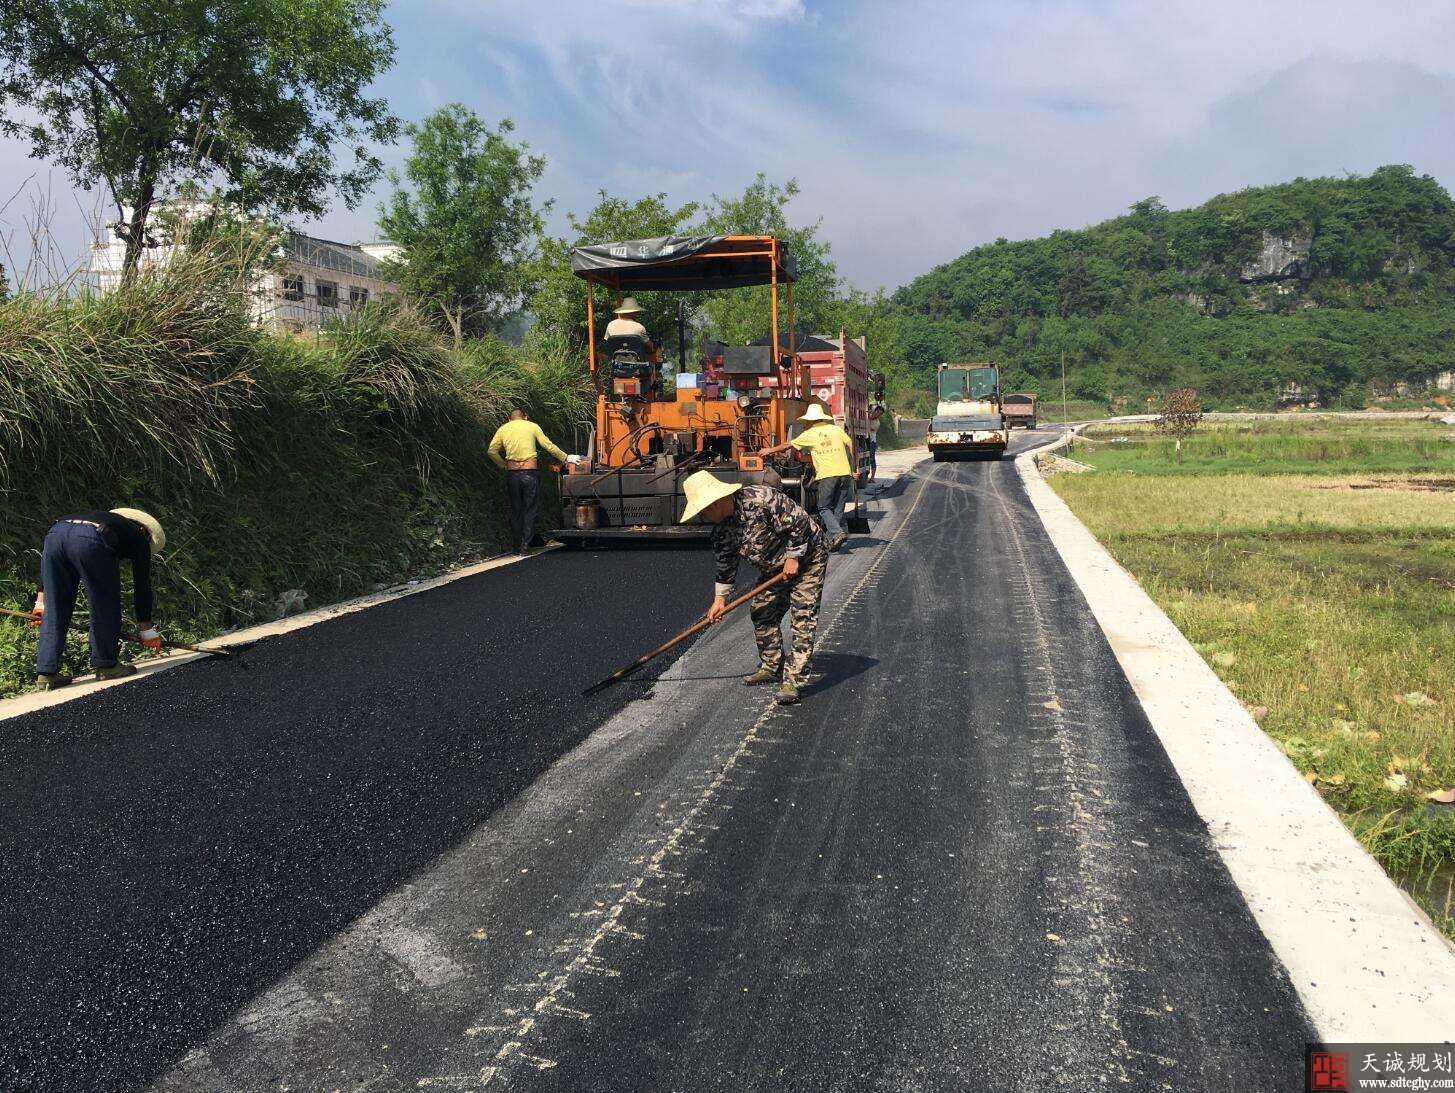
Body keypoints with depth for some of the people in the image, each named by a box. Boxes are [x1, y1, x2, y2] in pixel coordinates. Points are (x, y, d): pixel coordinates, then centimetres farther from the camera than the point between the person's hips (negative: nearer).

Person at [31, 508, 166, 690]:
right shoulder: (139, 537, 27)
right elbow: (142, 585, 23)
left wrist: (42, 599, 33)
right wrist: (147, 629, 29)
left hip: (54, 533, 6)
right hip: (90, 540, -6)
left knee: (54, 609, 14)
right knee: (106, 606, 11)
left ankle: (46, 673, 15)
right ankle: (106, 665, 17)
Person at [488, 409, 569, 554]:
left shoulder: (503, 429, 10)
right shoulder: (532, 426, 5)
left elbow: (492, 451, 5)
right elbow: (548, 446, 2)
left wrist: (503, 465, 17)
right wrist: (565, 458, 10)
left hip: (512, 473, 2)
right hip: (530, 471, -2)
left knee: (515, 510, 12)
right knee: (530, 510, 4)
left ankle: (519, 543, 15)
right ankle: (526, 544, -1)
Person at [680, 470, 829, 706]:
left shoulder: (760, 500, -32)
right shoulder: (722, 529, -7)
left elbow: (799, 522, -26)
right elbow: (725, 563, 6)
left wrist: (793, 557, -20)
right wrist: (720, 598, 7)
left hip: (807, 557, -8)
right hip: (775, 567, 8)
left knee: (802, 618, -11)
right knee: (762, 612, 8)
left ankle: (794, 679, -11)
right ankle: (772, 667, 25)